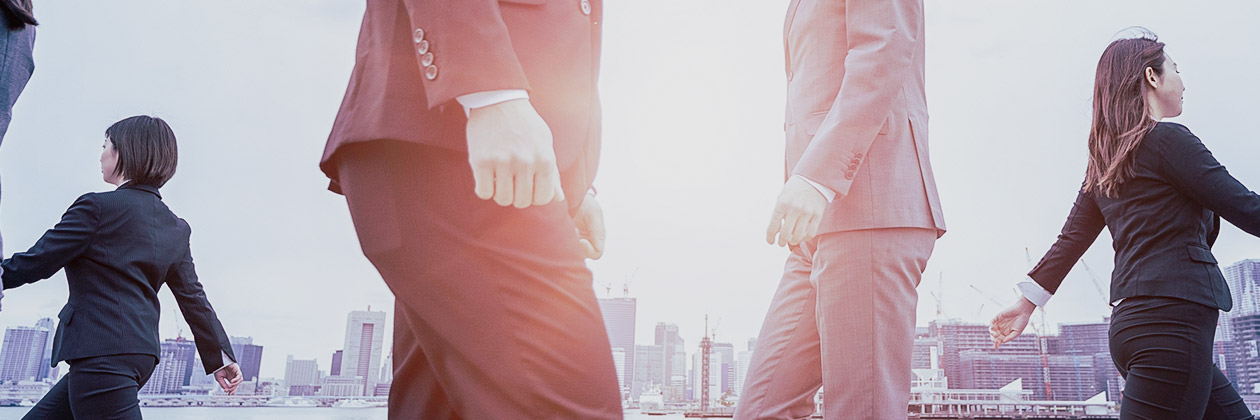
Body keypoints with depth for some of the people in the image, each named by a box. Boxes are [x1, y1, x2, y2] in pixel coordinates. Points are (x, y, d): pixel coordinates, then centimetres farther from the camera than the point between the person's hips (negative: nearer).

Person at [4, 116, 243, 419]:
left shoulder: (98, 207, -10)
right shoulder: (176, 229, 11)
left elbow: (38, 261, -8)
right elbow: (193, 297, 13)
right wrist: (221, 357, 18)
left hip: (103, 354, -9)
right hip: (141, 353, 9)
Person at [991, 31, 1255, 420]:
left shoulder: (1104, 164, 17)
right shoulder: (1167, 138, -6)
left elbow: (1071, 238, 16)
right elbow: (1244, 208, -7)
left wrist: (1027, 303, 19)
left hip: (1132, 322, 9)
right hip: (1172, 318, -9)